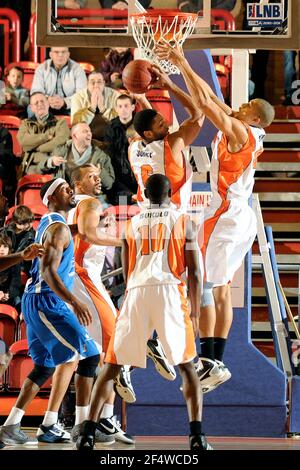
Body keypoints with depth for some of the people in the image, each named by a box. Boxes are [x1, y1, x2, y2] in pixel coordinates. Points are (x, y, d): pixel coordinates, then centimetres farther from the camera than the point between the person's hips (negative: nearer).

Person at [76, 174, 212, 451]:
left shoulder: (132, 224, 20)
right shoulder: (182, 221, 13)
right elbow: (194, 272, 7)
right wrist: (195, 313, 14)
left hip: (137, 292, 2)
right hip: (170, 291, -1)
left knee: (112, 365, 10)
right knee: (187, 366, 8)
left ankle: (88, 432, 1)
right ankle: (197, 436, -6)